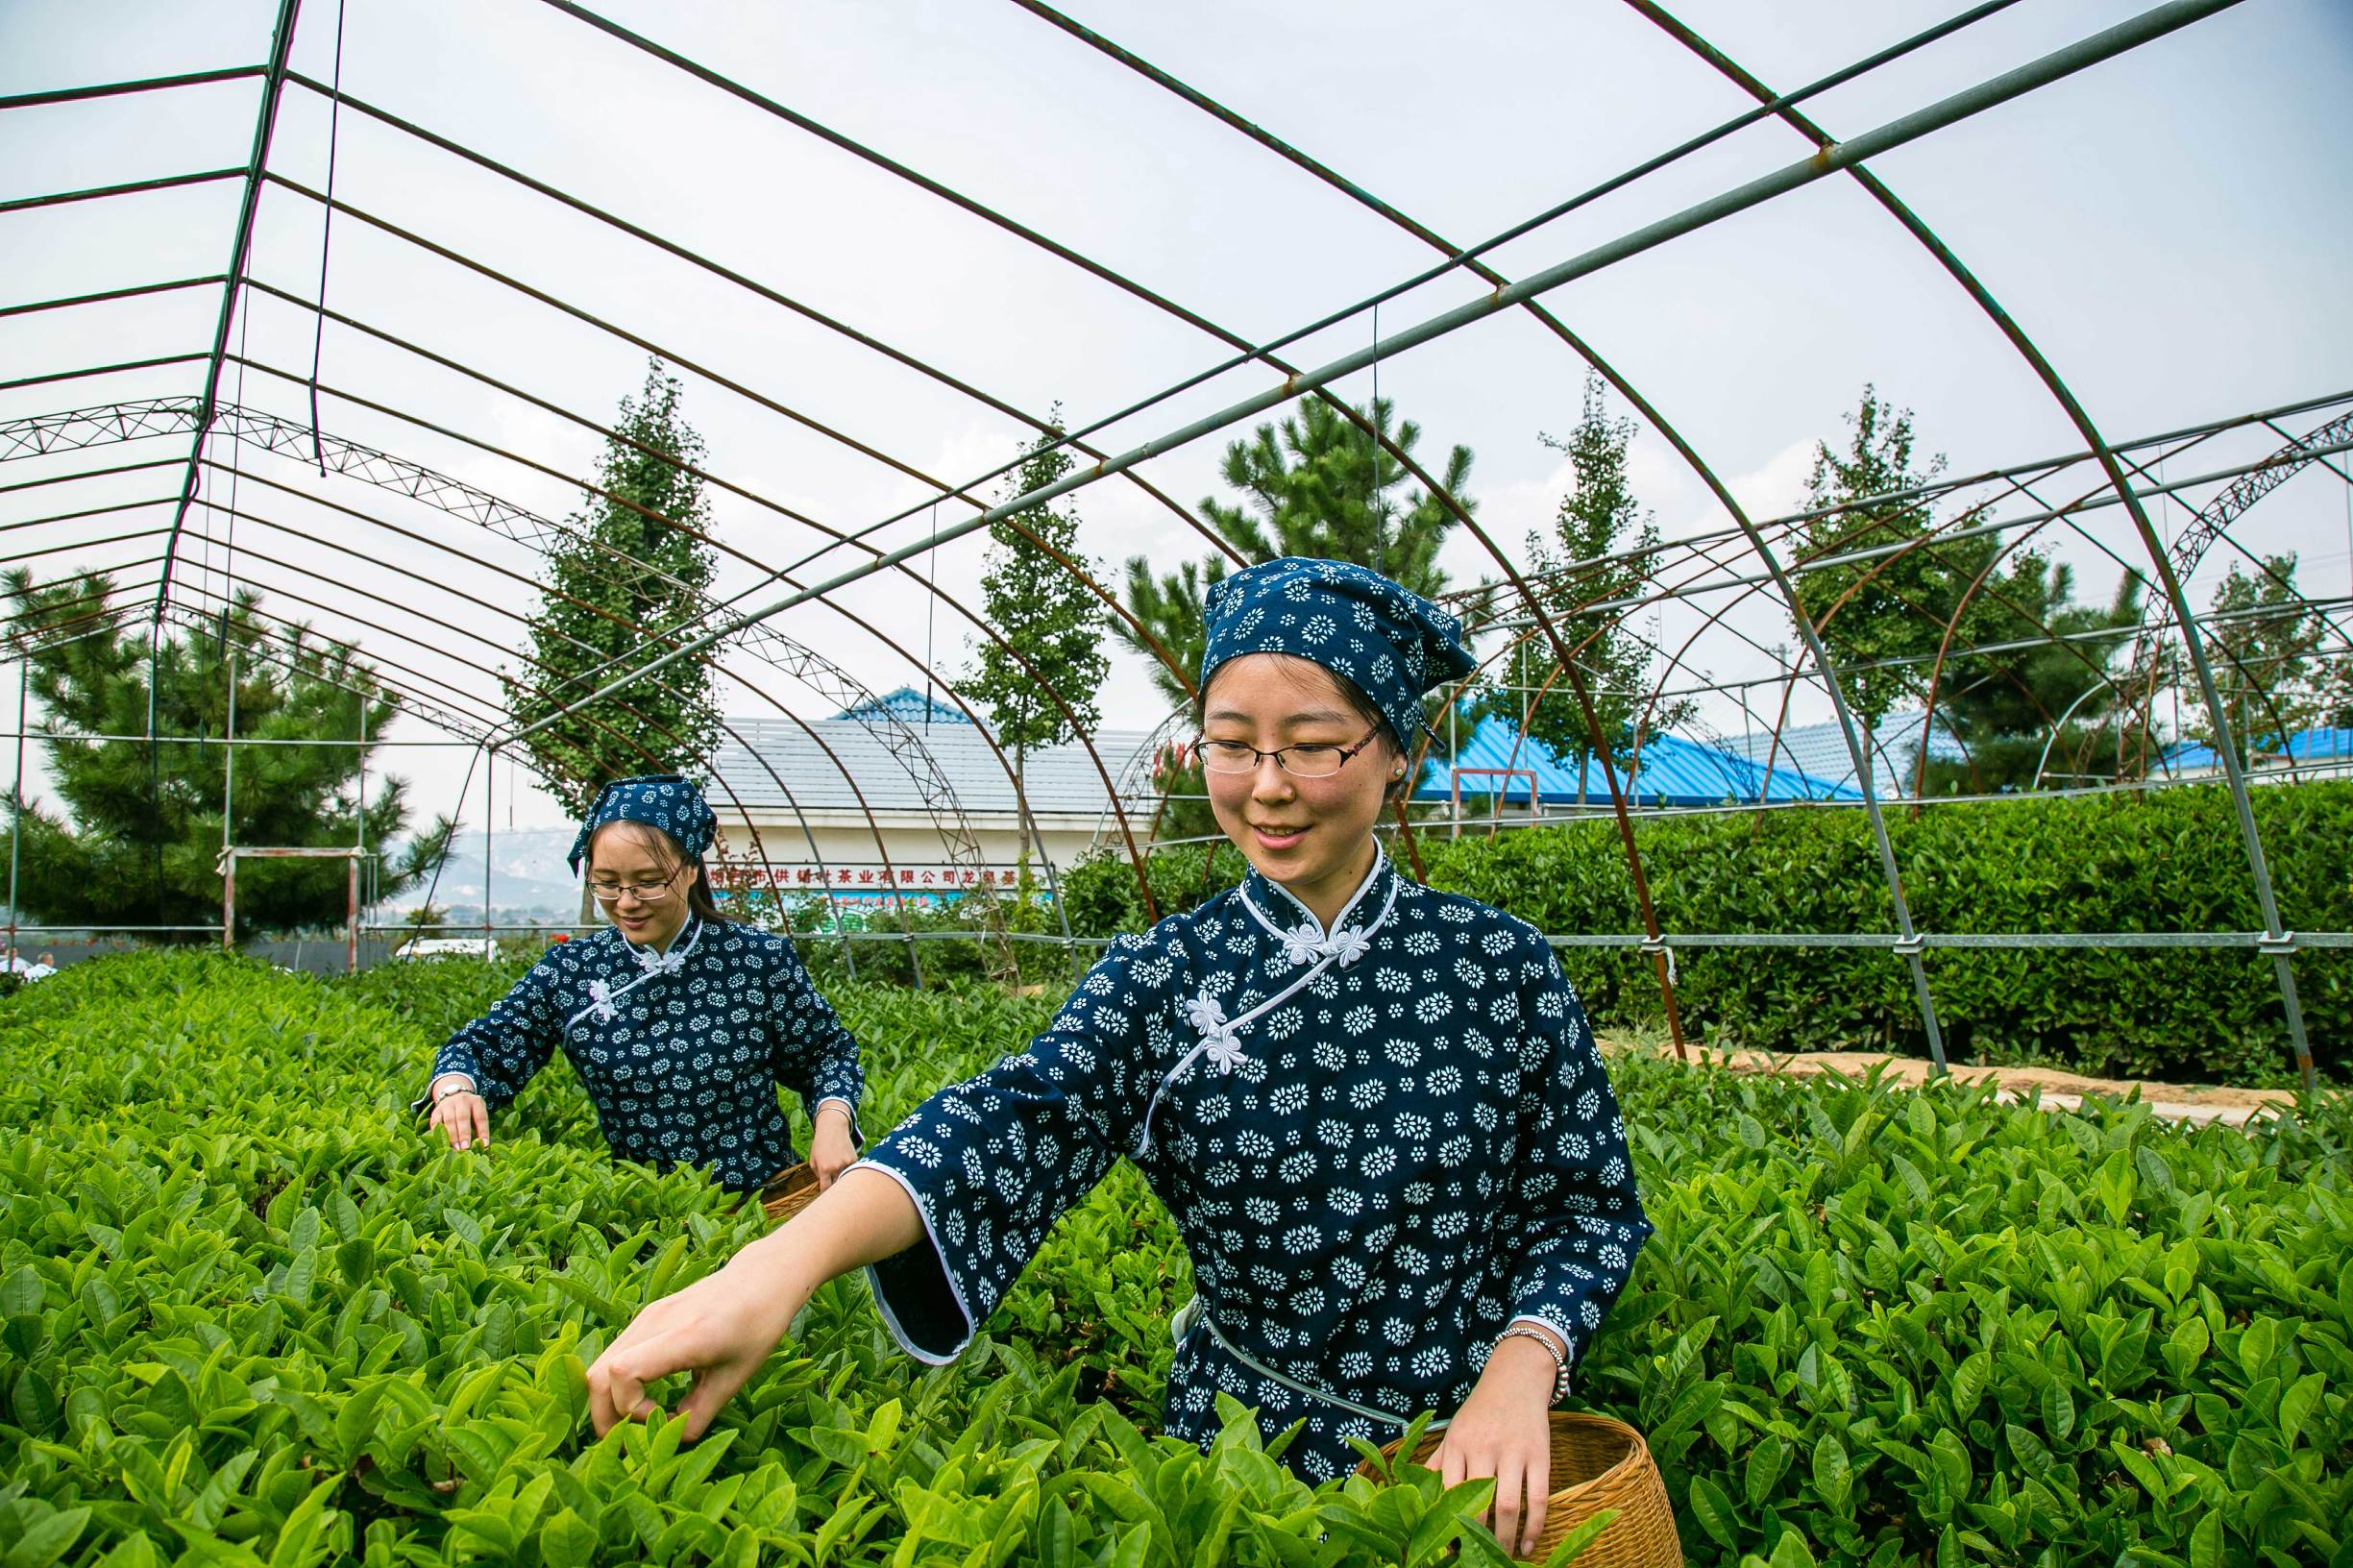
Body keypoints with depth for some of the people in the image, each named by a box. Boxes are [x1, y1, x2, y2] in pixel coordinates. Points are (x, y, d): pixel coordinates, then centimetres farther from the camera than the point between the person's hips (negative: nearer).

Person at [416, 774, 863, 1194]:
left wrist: (833, 1119, -11)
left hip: (759, 1203, -5)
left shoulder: (761, 960, -1)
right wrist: (455, 1087, -13)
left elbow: (829, 1052, 9)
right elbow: (484, 1046, 10)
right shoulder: (569, 971, 4)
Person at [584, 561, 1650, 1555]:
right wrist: (790, 1255, -43)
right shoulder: (1164, 976, -9)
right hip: (1241, 1455, 1)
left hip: (1476, 1463, 0)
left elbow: (1592, 1204, -2)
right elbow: (1023, 1116, -26)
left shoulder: (1501, 966, -9)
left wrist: (1522, 1364, -21)